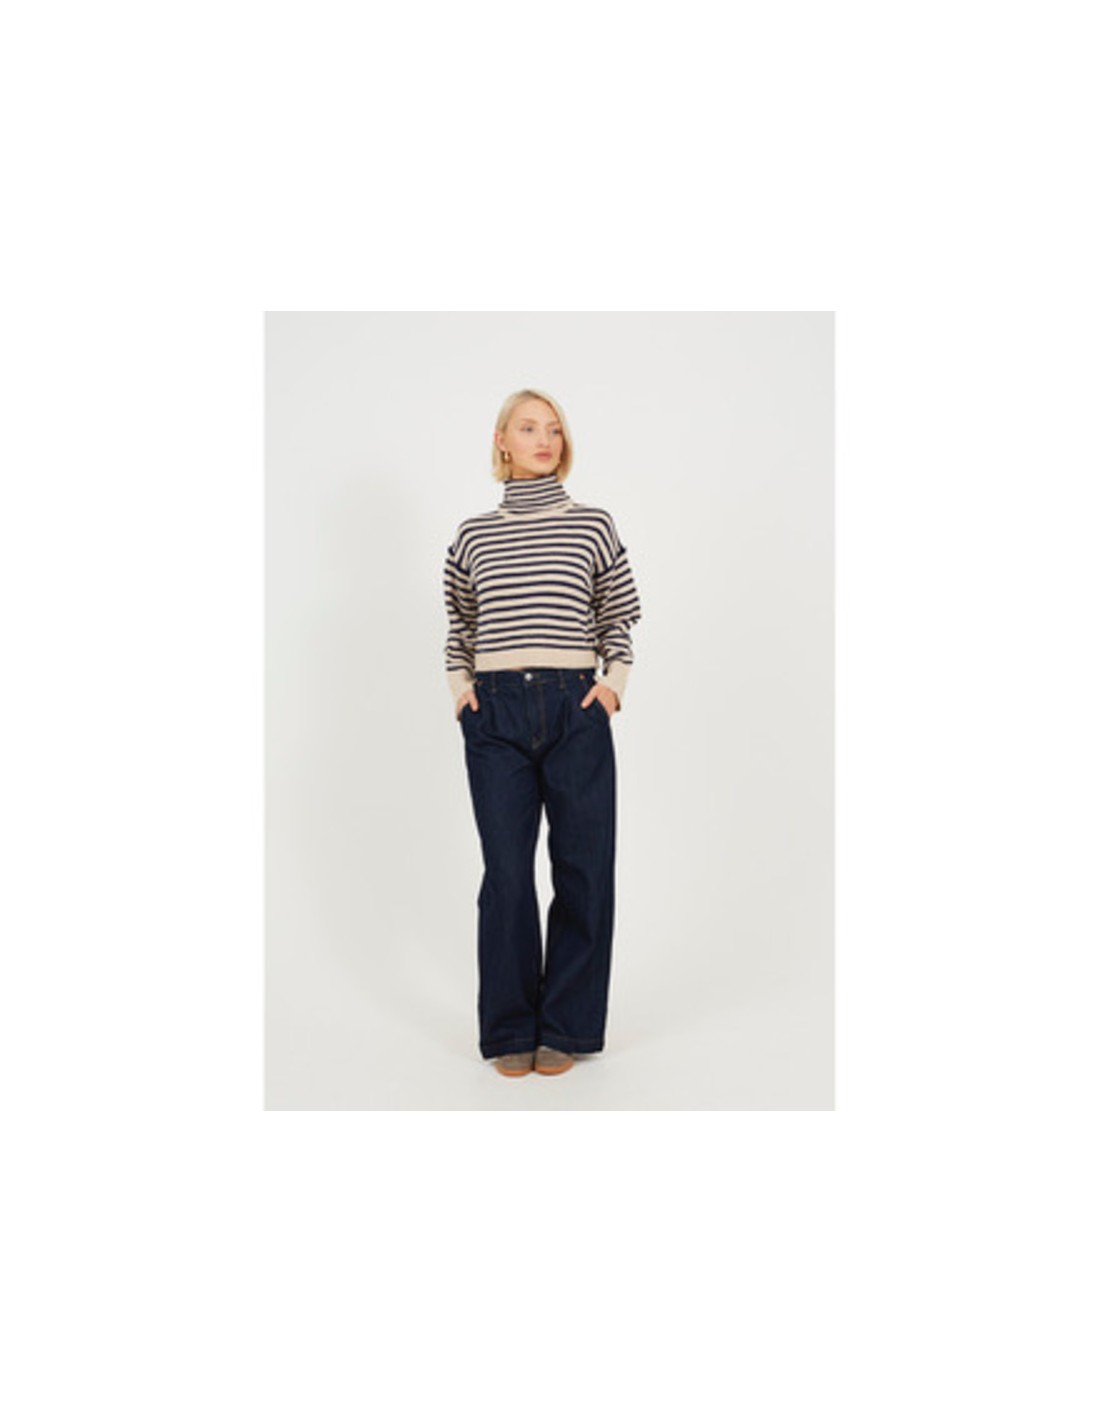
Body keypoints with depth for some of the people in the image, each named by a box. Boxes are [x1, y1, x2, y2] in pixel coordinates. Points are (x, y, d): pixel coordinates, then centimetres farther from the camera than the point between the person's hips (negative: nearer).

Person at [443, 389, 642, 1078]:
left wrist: (615, 682, 0)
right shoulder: (474, 534, 10)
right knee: (507, 872, 2)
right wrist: (460, 684, 7)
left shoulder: (594, 525, 7)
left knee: (584, 870, 2)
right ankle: (511, 1031, 16)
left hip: (577, 711, 0)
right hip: (496, 714, 1)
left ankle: (564, 1028, 17)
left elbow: (621, 619, 14)